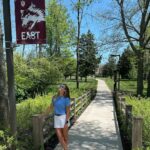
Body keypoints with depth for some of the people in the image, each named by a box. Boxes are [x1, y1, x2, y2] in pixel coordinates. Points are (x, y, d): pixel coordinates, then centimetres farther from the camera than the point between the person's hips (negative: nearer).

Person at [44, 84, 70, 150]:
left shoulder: (66, 99, -10)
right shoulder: (54, 97, 4)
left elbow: (68, 111, -9)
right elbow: (50, 107, 13)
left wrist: (66, 122, -14)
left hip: (63, 117, -4)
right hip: (56, 117, 4)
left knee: (65, 136, 8)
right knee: (59, 136, 3)